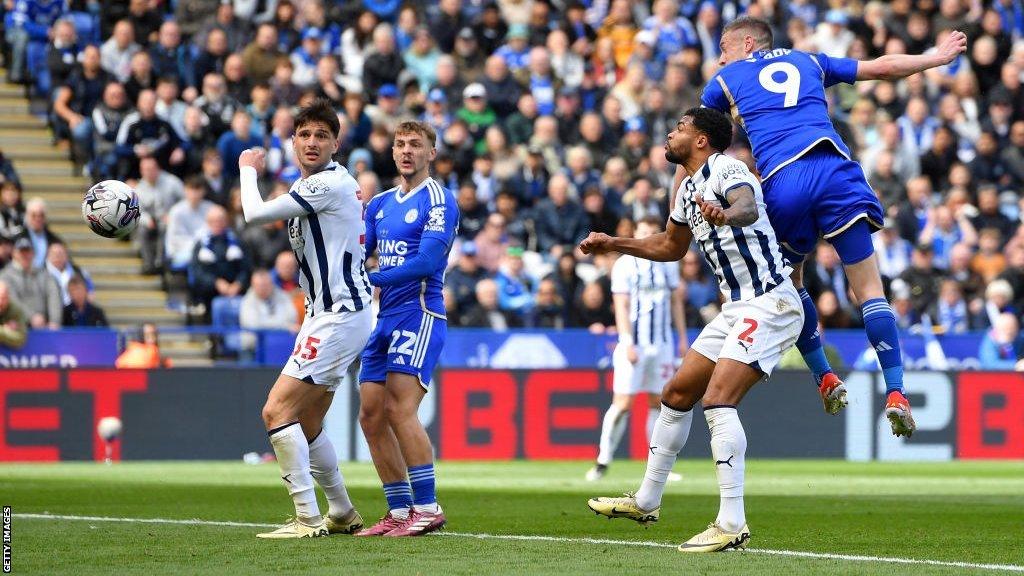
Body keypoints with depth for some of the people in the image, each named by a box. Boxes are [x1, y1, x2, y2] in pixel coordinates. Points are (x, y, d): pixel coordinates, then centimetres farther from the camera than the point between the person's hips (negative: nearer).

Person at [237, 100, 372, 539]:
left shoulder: (329, 185, -17)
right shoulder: (309, 184, 14)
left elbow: (255, 213, -16)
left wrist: (249, 169, 1)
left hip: (340, 316, -10)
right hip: (324, 313, 10)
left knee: (277, 410, -15)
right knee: (306, 425, 16)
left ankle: (307, 519, -16)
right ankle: (342, 514, 27)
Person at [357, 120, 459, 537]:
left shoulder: (438, 201, -6)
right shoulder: (380, 204, 17)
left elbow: (426, 262, -17)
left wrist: (372, 280, -17)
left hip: (419, 315, -8)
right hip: (385, 318, 8)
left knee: (400, 410, -18)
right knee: (371, 417, 4)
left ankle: (427, 508, -16)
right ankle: (400, 512, 10)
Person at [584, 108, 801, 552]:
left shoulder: (726, 171, -14)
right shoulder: (688, 189, 16)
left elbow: (748, 207, -38)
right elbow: (670, 246, 34)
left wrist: (726, 215, -60)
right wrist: (613, 244, 29)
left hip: (770, 303, -10)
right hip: (738, 307, 10)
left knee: (717, 398, -23)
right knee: (677, 394, 15)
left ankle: (732, 524, -26)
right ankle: (646, 501, 30)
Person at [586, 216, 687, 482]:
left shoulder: (668, 263, 10)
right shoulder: (625, 265, -4)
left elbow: (676, 302, 17)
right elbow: (621, 307, -9)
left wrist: (682, 338, 13)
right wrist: (628, 344, -17)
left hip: (662, 344, 4)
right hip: (634, 344, -4)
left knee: (658, 402, 5)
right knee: (622, 403, -10)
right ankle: (603, 462, -4)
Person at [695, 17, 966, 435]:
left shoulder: (725, 80, 22)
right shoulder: (809, 62, 27)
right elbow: (882, 67, 31)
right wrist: (938, 57, 45)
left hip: (782, 184, -1)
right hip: (834, 172, 1)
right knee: (870, 290, -2)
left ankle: (825, 379, 16)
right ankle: (895, 393, -15)